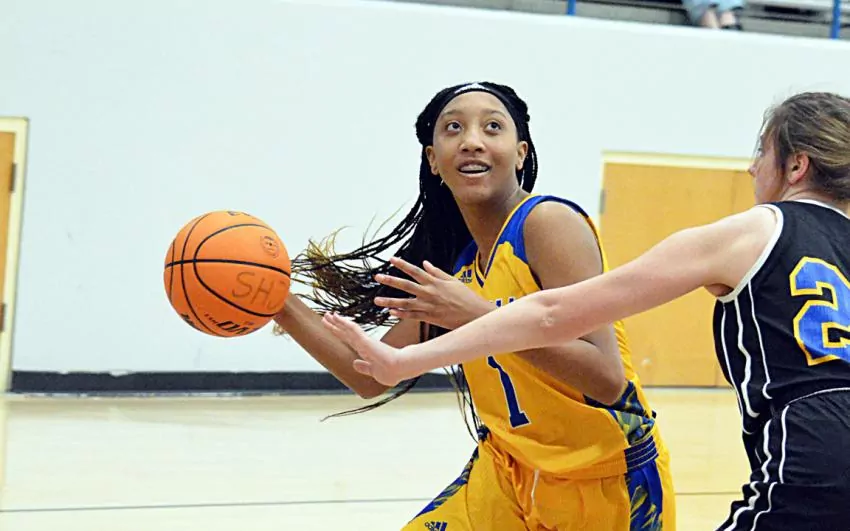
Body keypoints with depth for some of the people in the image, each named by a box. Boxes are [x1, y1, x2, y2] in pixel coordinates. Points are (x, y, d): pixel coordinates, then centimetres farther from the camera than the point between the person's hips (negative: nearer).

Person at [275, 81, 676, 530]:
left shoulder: (548, 223, -18)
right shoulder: (456, 263, 4)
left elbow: (607, 379, -26)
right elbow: (370, 376, 10)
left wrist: (482, 316, -31)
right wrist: (283, 306, -1)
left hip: (610, 482, -6)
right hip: (513, 475, 6)